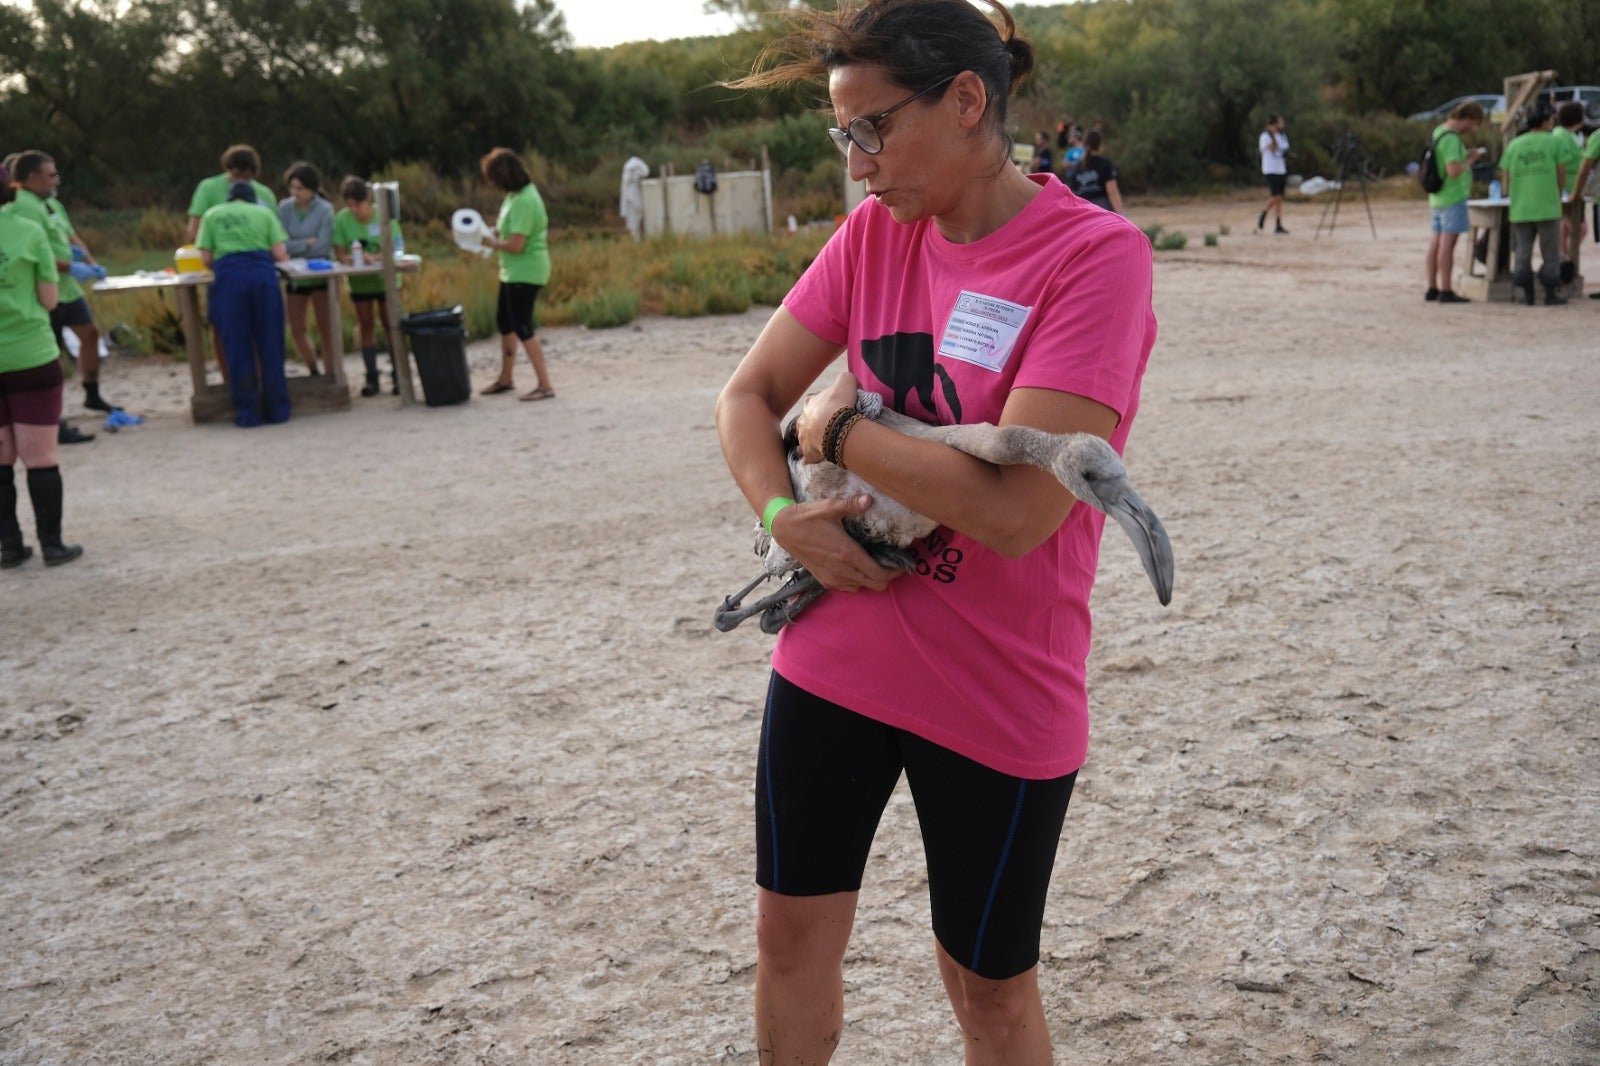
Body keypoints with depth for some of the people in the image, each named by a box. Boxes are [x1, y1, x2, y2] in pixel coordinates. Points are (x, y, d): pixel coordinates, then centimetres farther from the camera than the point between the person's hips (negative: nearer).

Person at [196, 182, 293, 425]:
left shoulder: (212, 215, 18)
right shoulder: (264, 213, 18)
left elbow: (206, 258, 11)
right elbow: (280, 254, 8)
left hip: (228, 277, 0)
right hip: (263, 273, 0)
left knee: (237, 348, 4)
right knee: (270, 345, 6)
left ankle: (247, 412, 6)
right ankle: (276, 409, 10)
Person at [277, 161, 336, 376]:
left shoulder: (325, 210, -13)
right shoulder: (285, 208, -4)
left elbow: (323, 247, -19)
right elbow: (282, 244, -12)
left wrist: (295, 247, -15)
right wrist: (308, 243, -20)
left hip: (321, 275, -4)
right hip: (295, 276, 4)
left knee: (326, 330, -1)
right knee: (297, 330, 7)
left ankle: (331, 377, 5)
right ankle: (314, 373, 24)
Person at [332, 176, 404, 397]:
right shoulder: (342, 219, -10)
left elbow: (394, 250, -18)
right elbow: (340, 251, -8)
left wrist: (373, 258, -36)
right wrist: (347, 258, -31)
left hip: (385, 279, -2)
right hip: (360, 281, 2)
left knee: (391, 325, -2)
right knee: (366, 327, 6)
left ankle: (398, 376, 6)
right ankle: (371, 378, 11)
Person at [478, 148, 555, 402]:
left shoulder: (524, 202, -23)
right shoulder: (516, 195, 7)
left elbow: (515, 245, -26)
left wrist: (492, 243, -10)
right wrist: (495, 233, 2)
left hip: (525, 273, -11)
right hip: (513, 272, 11)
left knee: (522, 328, -8)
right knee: (504, 321, 19)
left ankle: (545, 385, -3)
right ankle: (505, 379, 34)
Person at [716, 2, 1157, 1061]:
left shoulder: (1094, 254, -19)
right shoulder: (875, 231, 0)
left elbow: (1015, 509, -27)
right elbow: (749, 394, 7)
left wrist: (839, 425, -15)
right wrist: (785, 515, -12)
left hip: (996, 695, -5)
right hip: (835, 656, 5)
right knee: (792, 935, 17)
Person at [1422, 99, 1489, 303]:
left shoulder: (1438, 131, 11)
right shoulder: (1451, 138, -17)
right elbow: (1453, 171, -22)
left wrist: (1467, 155, 11)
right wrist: (1470, 159, -8)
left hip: (1437, 198, 9)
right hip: (1453, 198, -9)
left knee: (1435, 243, 10)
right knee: (1448, 243, -7)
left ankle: (1432, 288, 15)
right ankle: (1446, 291, -6)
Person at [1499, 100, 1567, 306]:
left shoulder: (1514, 145, 5)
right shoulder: (1552, 142, -3)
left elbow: (1505, 180, 4)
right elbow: (1562, 177, -3)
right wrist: (1556, 194, 15)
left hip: (1520, 209, 3)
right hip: (1548, 208, -3)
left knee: (1522, 251, 9)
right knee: (1550, 252, 7)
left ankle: (1527, 294, 9)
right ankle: (1550, 293, 11)